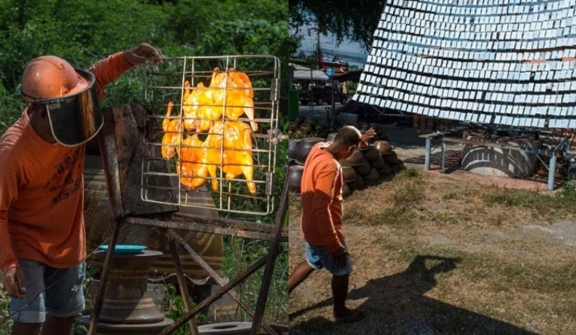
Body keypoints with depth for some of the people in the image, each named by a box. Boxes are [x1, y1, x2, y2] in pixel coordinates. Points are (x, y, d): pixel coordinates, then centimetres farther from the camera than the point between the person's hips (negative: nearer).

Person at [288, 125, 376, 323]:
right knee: (342, 270, 15)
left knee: (312, 263, 29)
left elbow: (339, 149, 25)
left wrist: (360, 141, 20)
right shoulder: (329, 166, -32)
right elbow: (321, 209, -33)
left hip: (310, 227, 9)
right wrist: (335, 245, -28)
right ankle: (340, 312, 35)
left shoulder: (318, 148, -5)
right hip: (323, 231, -9)